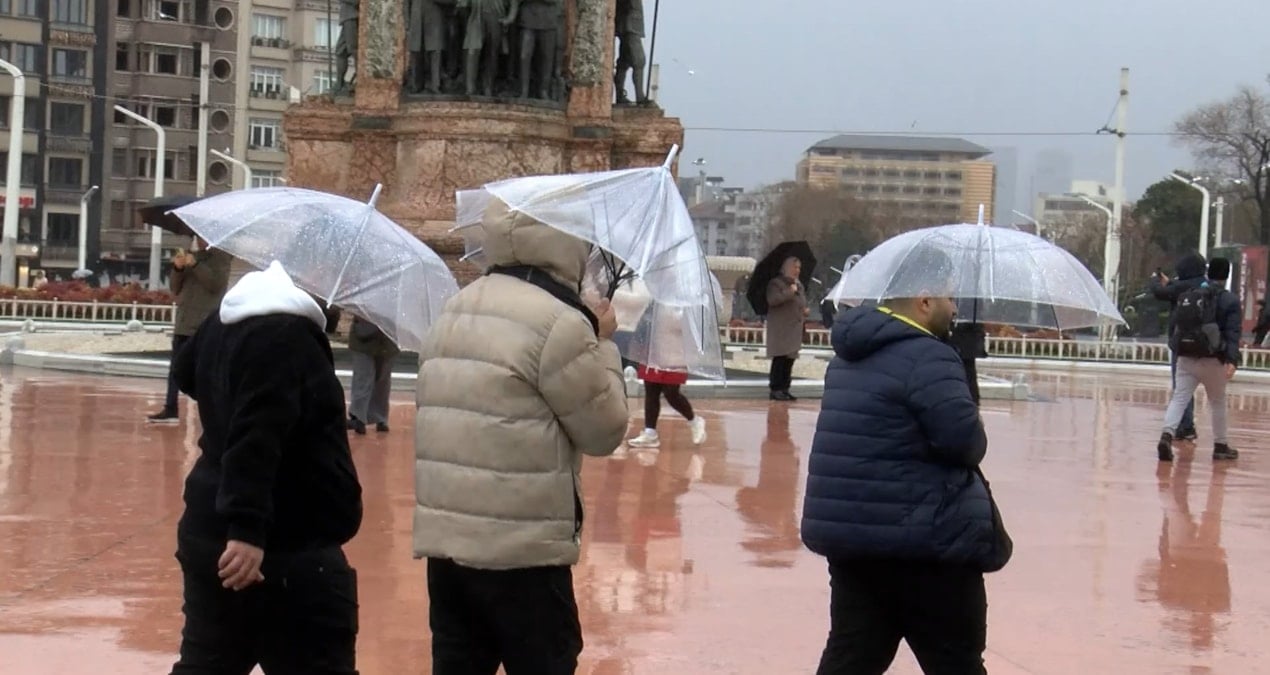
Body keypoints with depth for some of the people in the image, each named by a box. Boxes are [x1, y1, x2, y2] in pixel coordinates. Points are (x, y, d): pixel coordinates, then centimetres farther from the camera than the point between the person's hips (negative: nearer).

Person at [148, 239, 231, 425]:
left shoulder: (221, 257, 1)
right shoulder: (192, 257, 19)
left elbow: (216, 284, -14)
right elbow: (176, 289, 16)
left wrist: (195, 265, -20)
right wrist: (178, 269, -1)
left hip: (206, 326, -7)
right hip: (184, 324, 7)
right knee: (176, 368, 7)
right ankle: (170, 410, 11)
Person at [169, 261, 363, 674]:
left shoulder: (227, 322, 11)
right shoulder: (285, 334, -19)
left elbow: (188, 373, 32)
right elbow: (256, 437, -30)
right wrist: (248, 528, -36)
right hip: (286, 548, -10)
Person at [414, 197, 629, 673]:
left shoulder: (454, 313, 13)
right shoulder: (559, 322, -12)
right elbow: (605, 430, -6)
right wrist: (603, 345, 8)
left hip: (444, 539, 7)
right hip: (522, 548, -7)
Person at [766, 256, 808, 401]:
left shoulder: (799, 285, 20)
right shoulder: (776, 283, -5)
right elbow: (772, 299, -21)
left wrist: (804, 310, 12)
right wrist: (789, 292, -21)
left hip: (794, 328, 8)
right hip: (780, 328, -8)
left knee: (790, 359, 7)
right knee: (780, 359, -11)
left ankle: (784, 389, 11)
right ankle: (776, 389, -9)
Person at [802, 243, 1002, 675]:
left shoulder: (856, 351, 14)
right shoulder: (927, 357, -16)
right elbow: (966, 441, -21)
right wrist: (975, 434, 1)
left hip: (848, 534, 9)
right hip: (922, 542, -9)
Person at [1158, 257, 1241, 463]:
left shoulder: (1187, 297, 9)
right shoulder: (1229, 300, -4)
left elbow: (1173, 327, 12)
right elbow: (1233, 333, -11)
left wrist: (1176, 349, 20)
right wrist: (1232, 360, -17)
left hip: (1186, 359, 3)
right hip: (1212, 361, -3)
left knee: (1179, 399, -2)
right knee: (1218, 403, 15)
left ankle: (1167, 434, -25)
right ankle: (1221, 445, 24)